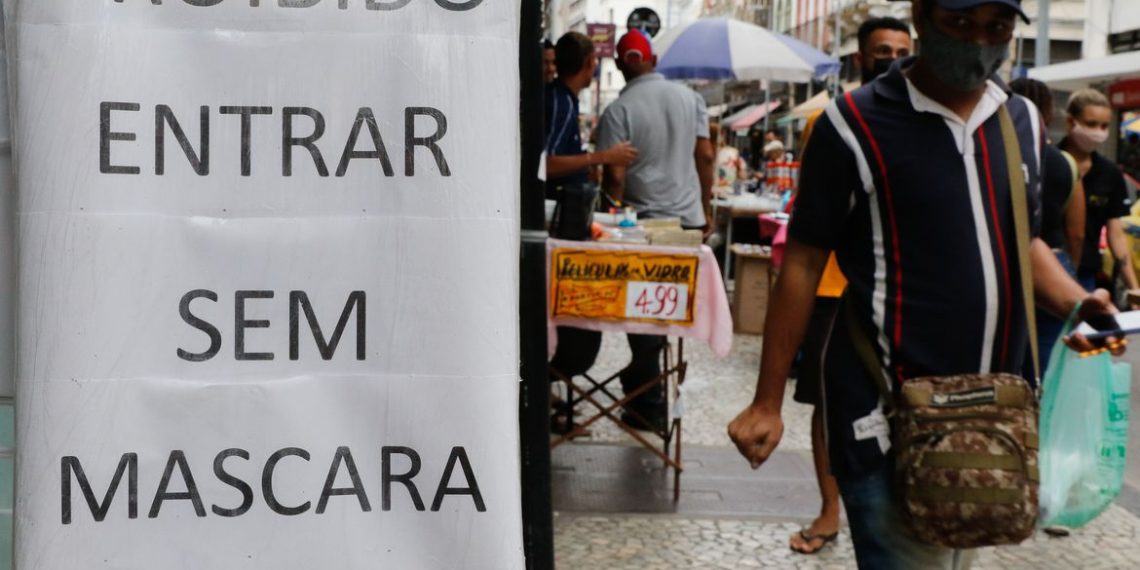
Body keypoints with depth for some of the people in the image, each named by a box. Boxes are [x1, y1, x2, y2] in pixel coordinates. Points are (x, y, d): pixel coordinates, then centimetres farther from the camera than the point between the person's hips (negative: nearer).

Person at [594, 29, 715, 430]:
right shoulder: (689, 98, 3)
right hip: (689, 218, 4)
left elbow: (614, 176, -12)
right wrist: (705, 209, 13)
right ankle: (643, 375, 27)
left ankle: (649, 406, 8)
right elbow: (705, 156, 4)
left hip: (645, 221, -4)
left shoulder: (619, 110, -10)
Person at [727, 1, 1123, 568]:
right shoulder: (855, 124, -10)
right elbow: (803, 264, -6)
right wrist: (768, 402, -5)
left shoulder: (1023, 120, 8)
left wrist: (1076, 302, 0)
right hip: (890, 415, -6)